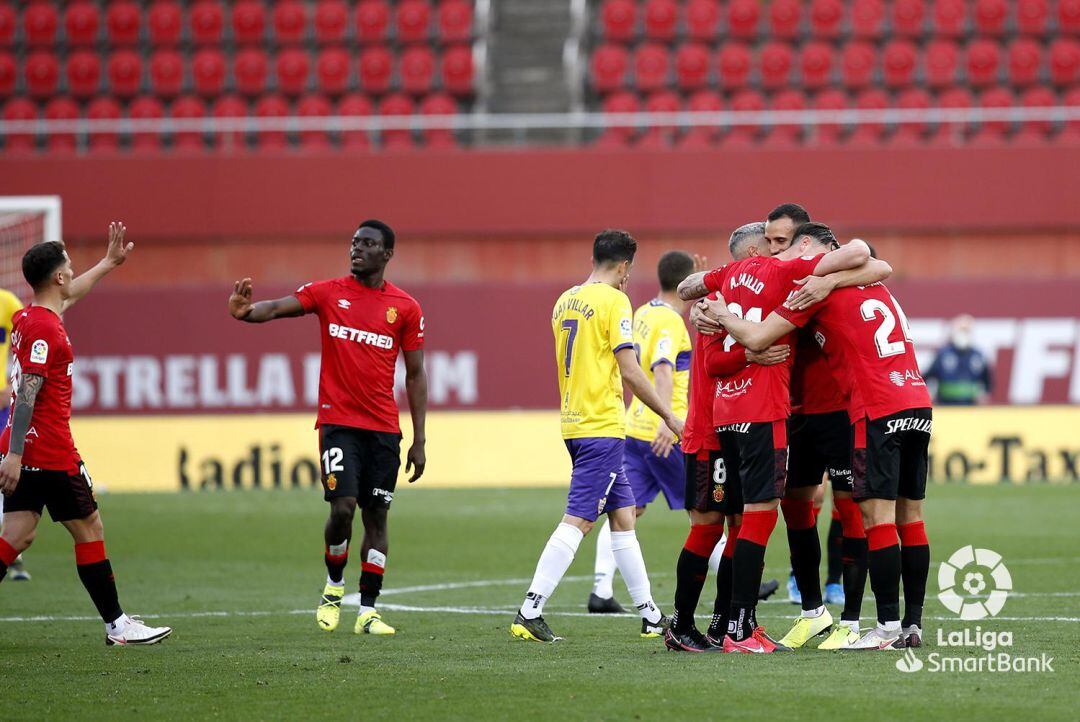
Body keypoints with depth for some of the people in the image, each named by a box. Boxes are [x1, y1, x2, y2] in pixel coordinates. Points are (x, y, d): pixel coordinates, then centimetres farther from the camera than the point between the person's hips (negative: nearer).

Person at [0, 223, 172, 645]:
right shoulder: (46, 330, -17)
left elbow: (69, 295, 34)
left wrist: (109, 262, 46)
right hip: (52, 453, -9)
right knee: (89, 529, 3)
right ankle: (116, 624, 10)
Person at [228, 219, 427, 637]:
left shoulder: (405, 308, 5)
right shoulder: (328, 293, 4)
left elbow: (415, 375, 9)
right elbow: (277, 308, -11)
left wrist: (419, 441, 5)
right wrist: (247, 312, -36)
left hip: (384, 429, 2)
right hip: (338, 422, -2)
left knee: (376, 517, 3)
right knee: (343, 508, -14)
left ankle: (368, 611, 8)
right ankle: (333, 587, 11)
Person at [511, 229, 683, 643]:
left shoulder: (565, 301, 13)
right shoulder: (614, 301, -10)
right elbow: (629, 370, -14)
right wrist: (668, 416, -6)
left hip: (574, 423, 9)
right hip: (603, 427, -9)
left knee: (623, 515, 14)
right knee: (577, 522, -10)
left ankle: (650, 616, 18)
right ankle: (529, 612, -16)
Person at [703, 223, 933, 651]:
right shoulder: (872, 284, 21)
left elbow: (755, 339, -6)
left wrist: (719, 313, 13)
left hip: (877, 411, -8)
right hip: (917, 403, 8)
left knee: (878, 515, -7)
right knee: (910, 515, 8)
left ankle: (889, 627, -11)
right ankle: (913, 623, 8)